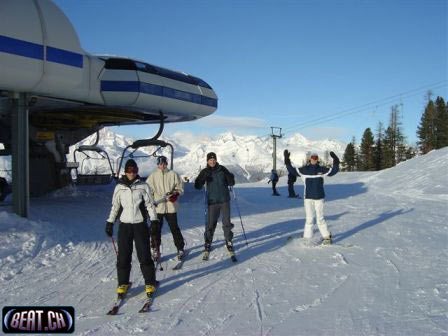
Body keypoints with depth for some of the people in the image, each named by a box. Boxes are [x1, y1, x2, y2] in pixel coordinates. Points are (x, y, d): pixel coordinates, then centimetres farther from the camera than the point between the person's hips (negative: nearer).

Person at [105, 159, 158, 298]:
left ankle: (150, 283, 11)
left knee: (144, 255, -2)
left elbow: (150, 205, 2)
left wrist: (154, 221, -6)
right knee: (123, 256, 3)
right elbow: (115, 206, 12)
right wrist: (110, 222, 9)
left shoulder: (143, 186, 1)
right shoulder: (119, 187, 6)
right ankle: (123, 283, 19)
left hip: (140, 225, -2)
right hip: (124, 225, 2)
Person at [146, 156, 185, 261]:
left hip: (171, 206, -1)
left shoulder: (173, 174, 4)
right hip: (157, 206, 1)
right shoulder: (153, 176, 5)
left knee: (174, 228, 4)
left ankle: (180, 248, 17)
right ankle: (156, 250, 17)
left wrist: (175, 194, -11)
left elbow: (180, 187, 7)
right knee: (155, 229, 3)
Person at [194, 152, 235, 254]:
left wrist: (229, 177, -18)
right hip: (212, 201, -1)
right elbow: (198, 186, -7)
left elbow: (231, 183, 3)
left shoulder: (222, 169, 1)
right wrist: (202, 178, -25)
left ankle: (229, 241, 21)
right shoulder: (205, 172, -1)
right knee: (211, 223, 1)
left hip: (225, 200, 1)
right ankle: (208, 242, 18)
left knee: (227, 222, 6)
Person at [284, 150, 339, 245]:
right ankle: (307, 237, 9)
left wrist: (336, 162, -7)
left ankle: (327, 237, 15)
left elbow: (333, 171, 6)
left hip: (319, 198, 0)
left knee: (320, 218, 2)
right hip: (308, 198, 0)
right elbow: (292, 171, -3)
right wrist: (287, 160, -12)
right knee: (309, 219, 2)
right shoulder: (304, 170, 0)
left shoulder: (322, 169, 3)